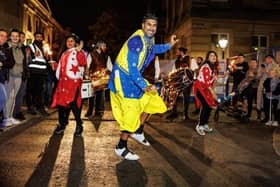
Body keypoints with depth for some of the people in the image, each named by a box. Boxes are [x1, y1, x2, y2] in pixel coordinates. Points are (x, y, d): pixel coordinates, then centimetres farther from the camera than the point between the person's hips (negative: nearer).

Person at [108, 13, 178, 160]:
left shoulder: (149, 39, 4)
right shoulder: (137, 40, -25)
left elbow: (152, 49, 30)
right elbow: (132, 68, -28)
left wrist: (170, 45, 24)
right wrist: (145, 87, -31)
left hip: (134, 77, 10)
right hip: (123, 78, -9)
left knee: (150, 99, 14)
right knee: (131, 112, -7)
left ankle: (138, 132, 28)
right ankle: (121, 148, 10)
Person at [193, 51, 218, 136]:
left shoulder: (214, 67, 6)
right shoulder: (206, 67, -22)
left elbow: (212, 80, 9)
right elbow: (206, 81, -27)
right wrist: (213, 93, -27)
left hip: (206, 88, 9)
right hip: (199, 87, -9)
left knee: (210, 105, 5)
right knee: (206, 105, -17)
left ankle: (205, 125, 18)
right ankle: (199, 126, -7)